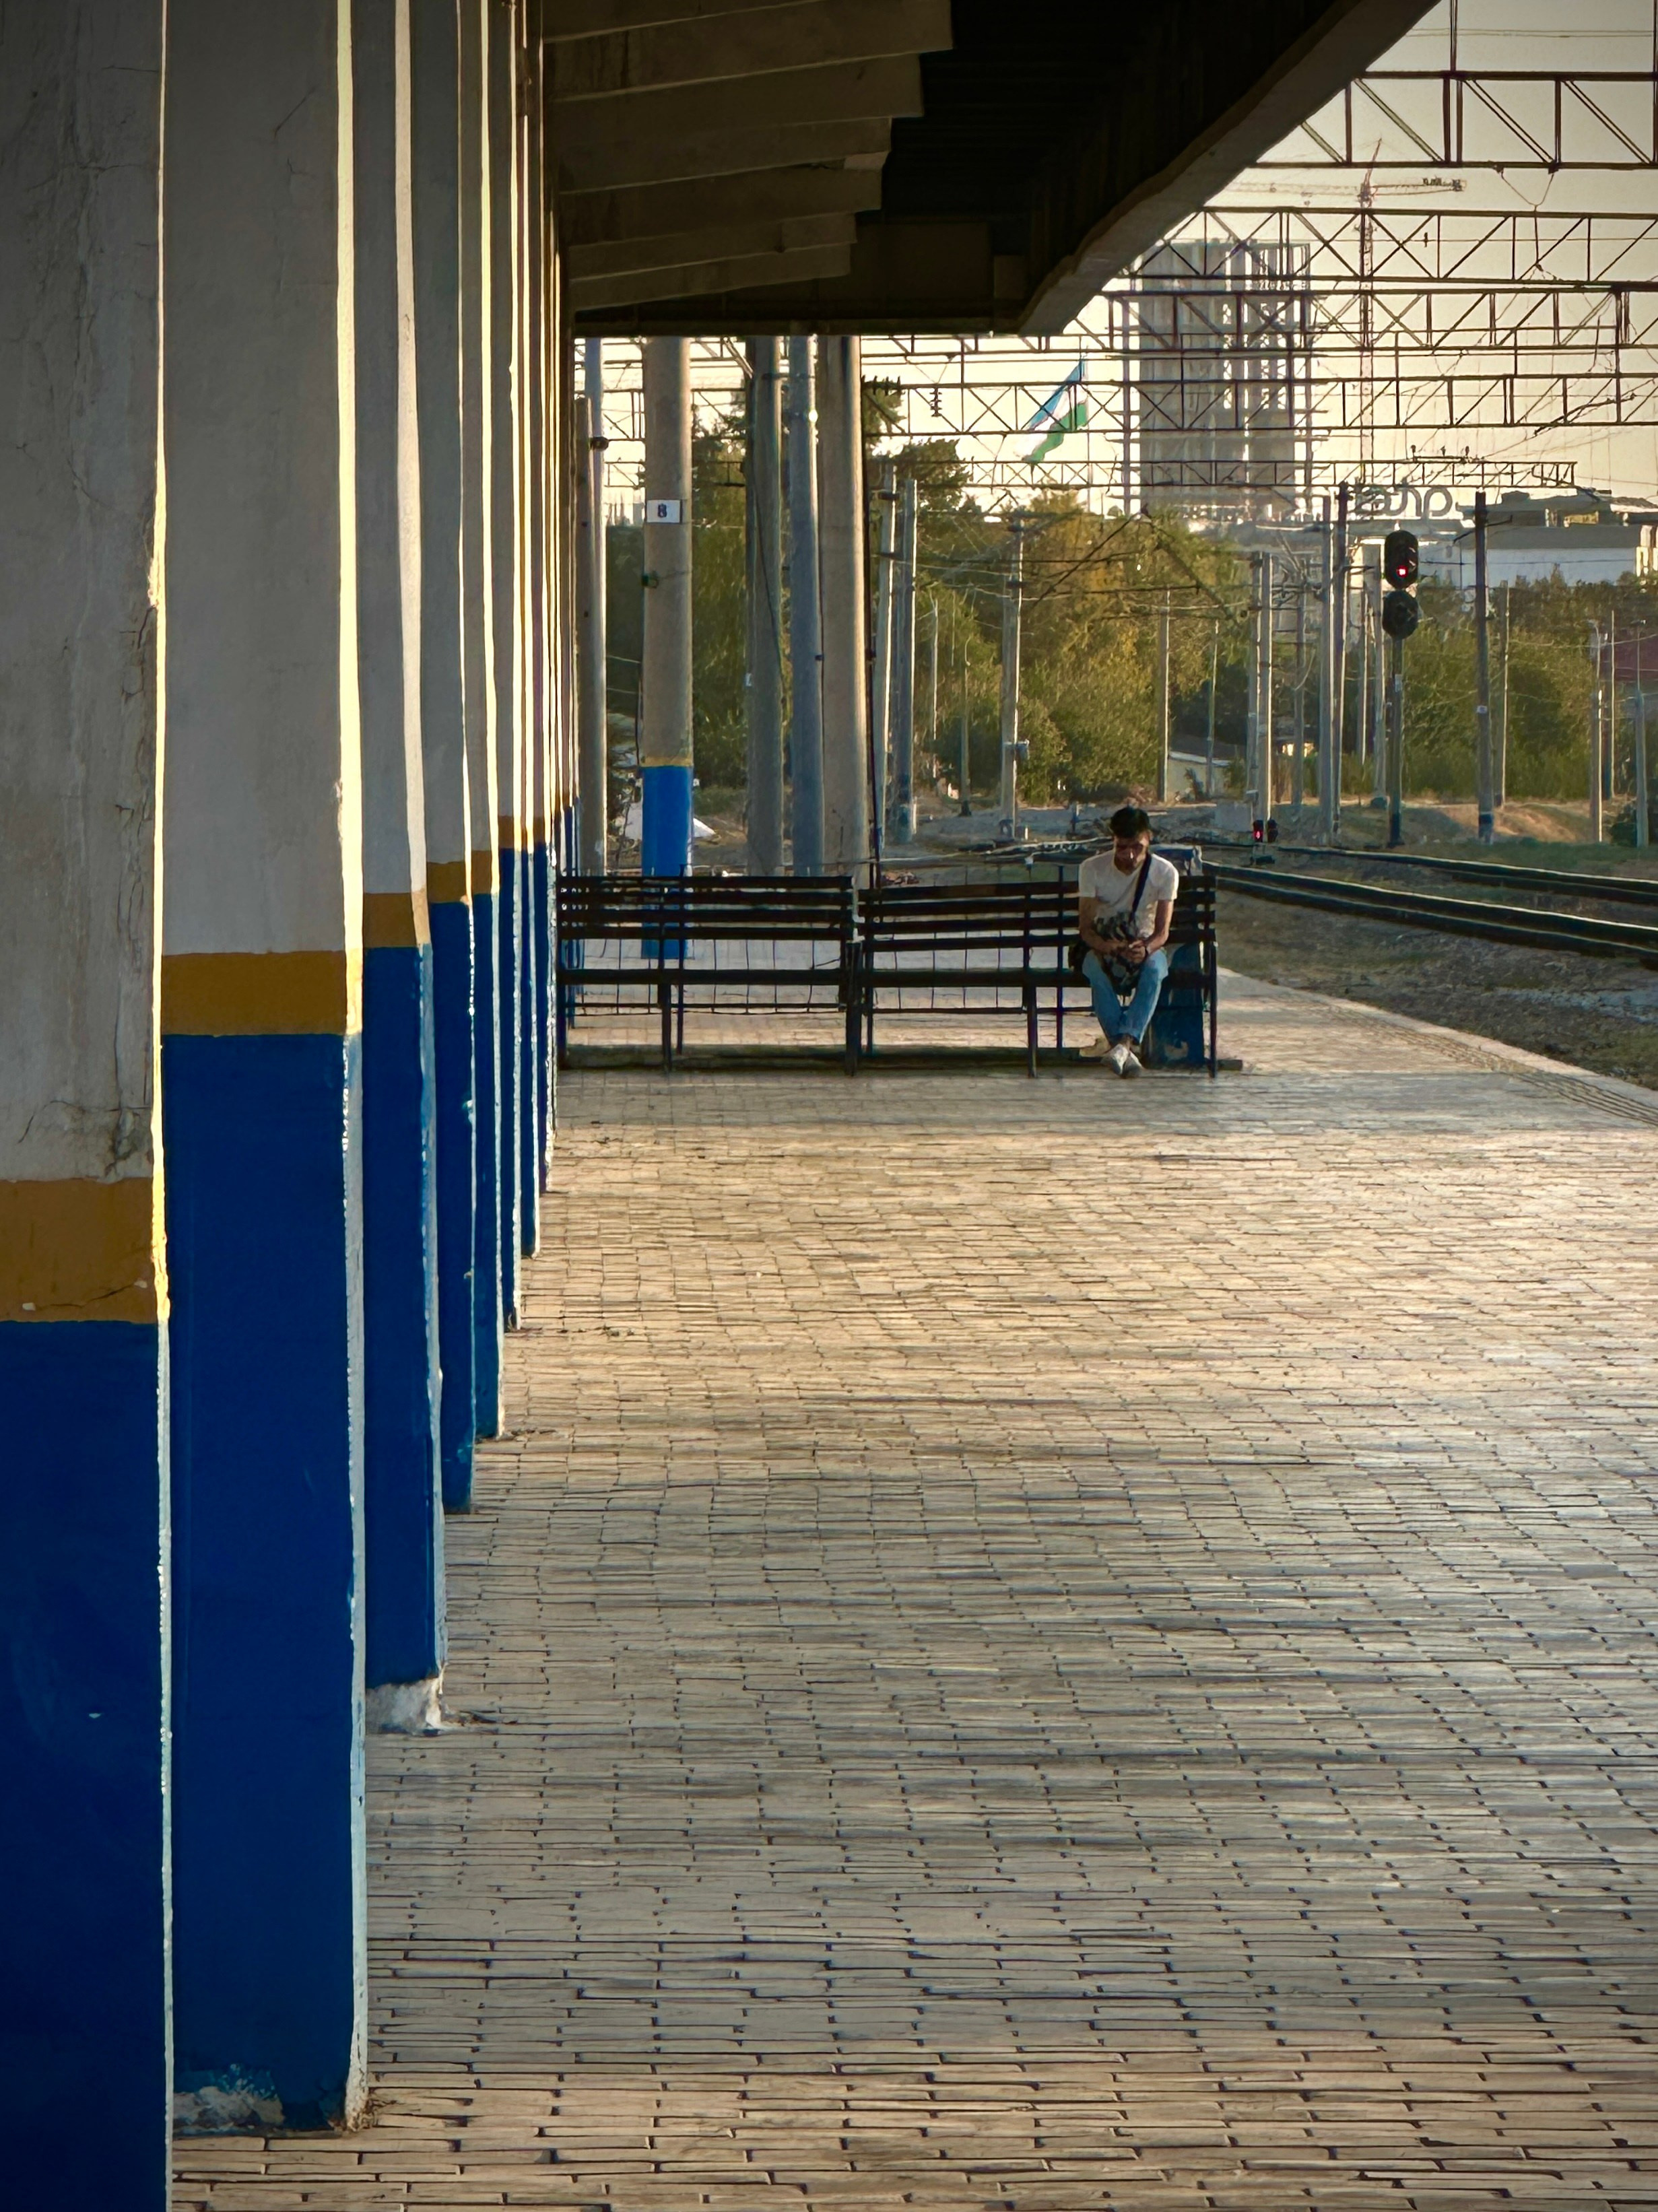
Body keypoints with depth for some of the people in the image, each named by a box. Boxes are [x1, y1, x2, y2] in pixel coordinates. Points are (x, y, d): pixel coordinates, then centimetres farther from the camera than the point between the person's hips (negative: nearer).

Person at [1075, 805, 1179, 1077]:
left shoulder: (1165, 872, -9)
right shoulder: (1092, 869, -10)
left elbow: (1162, 931, -11)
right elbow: (1086, 929, -12)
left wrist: (1145, 949, -35)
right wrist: (1106, 946, -35)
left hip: (1146, 946, 0)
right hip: (1103, 946, 0)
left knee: (1155, 967, -36)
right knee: (1095, 967, -36)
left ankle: (1123, 1043, -51)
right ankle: (1126, 1050, -45)